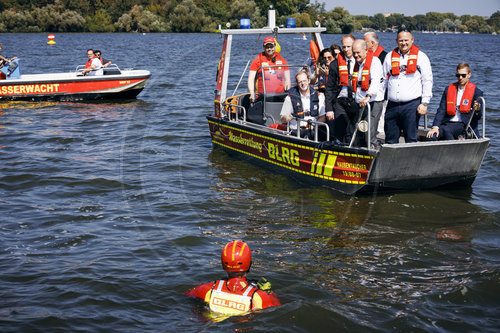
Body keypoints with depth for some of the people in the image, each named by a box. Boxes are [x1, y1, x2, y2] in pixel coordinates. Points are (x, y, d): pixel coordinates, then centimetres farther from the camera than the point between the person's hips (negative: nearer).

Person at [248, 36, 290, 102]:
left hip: (280, 95, 2)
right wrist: (252, 94, -14)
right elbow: (251, 79, 1)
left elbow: (287, 80, 17)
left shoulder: (281, 59, 14)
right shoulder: (258, 59, 6)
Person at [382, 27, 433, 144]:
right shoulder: (390, 57, 14)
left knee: (411, 139, -1)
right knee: (390, 140, 5)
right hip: (392, 105, 3)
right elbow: (383, 80, 19)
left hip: (412, 105, -3)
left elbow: (427, 81, 2)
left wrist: (424, 103, -5)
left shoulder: (420, 57, 5)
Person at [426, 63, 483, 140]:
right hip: (448, 123, 4)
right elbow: (441, 110, 9)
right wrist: (435, 127, -7)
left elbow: (478, 117, 2)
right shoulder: (448, 89, 15)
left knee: (446, 130, -34)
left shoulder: (476, 92, 5)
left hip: (465, 125, -4)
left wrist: (476, 110, -23)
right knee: (431, 136, -24)